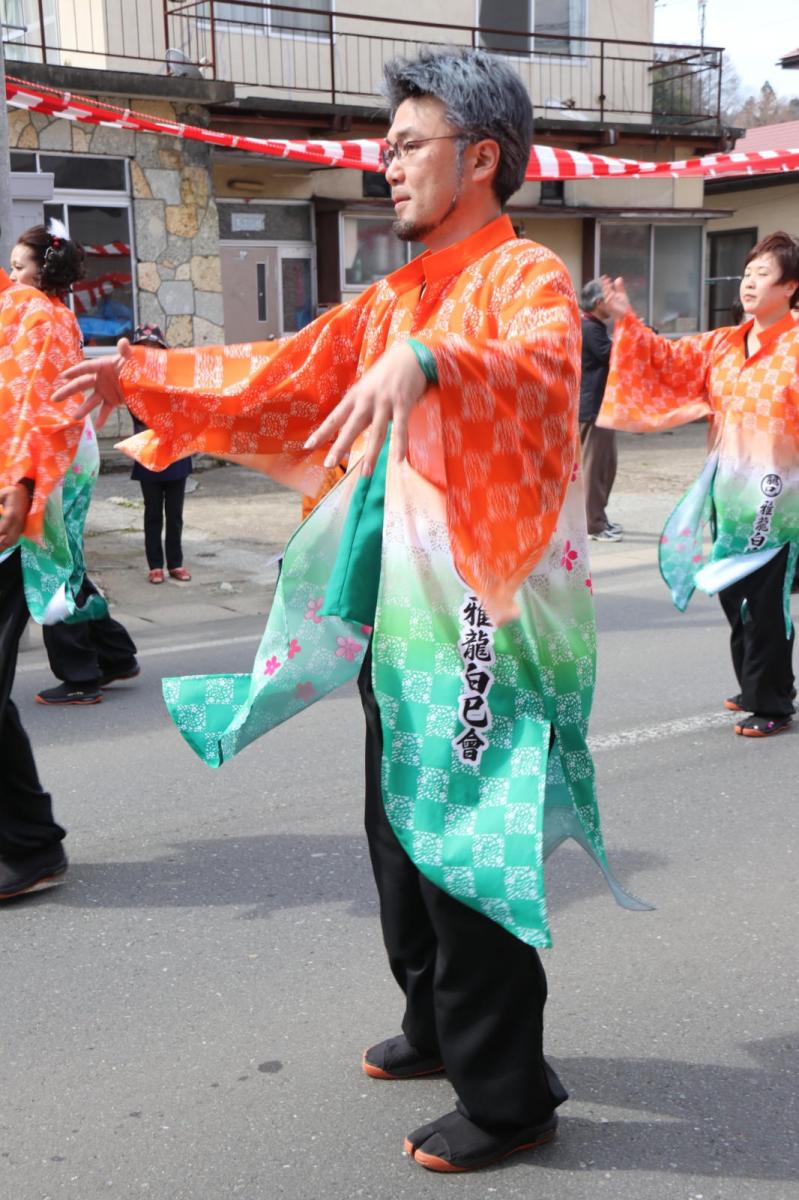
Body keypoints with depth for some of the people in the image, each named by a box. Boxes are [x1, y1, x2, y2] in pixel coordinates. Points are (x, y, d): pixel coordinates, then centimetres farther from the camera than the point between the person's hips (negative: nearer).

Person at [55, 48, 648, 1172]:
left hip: (480, 616, -8)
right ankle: (439, 1027, 38)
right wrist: (145, 376, 6)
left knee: (462, 854, -3)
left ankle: (507, 1096, 13)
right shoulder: (399, 299, 16)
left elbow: (538, 368, -32)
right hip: (397, 610, 9)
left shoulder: (528, 278, -9)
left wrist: (426, 360, -51)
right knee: (401, 833, 18)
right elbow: (284, 375, 14)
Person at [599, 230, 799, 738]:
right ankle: (754, 688, 32)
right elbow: (669, 360, 10)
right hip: (728, 486, 7)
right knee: (733, 592, 14)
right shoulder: (724, 344, 9)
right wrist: (628, 320, 1)